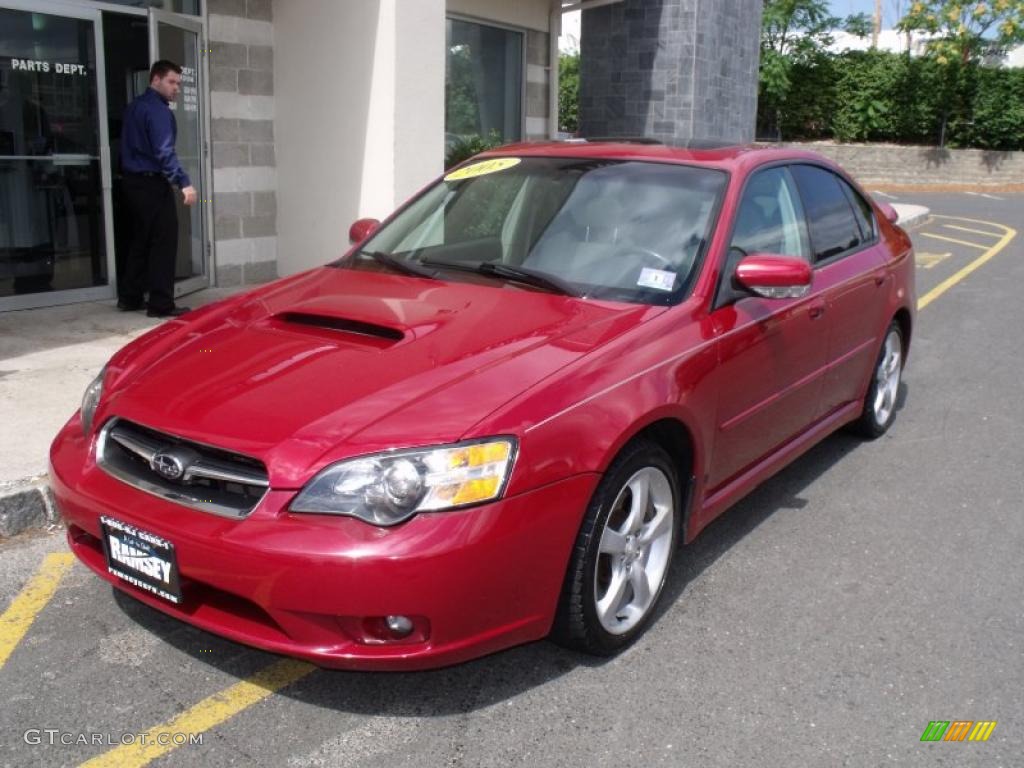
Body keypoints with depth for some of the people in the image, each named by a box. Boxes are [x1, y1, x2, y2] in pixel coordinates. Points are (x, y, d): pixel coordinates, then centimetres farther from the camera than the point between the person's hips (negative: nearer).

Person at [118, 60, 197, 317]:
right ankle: (161, 304, -6)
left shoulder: (134, 107, 17)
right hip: (152, 183, -9)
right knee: (163, 242, -6)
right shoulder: (158, 110, -13)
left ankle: (129, 297, 19)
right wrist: (184, 182, -28)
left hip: (133, 181, 10)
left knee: (140, 240, 16)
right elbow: (164, 152, -23)